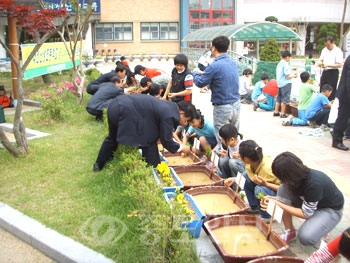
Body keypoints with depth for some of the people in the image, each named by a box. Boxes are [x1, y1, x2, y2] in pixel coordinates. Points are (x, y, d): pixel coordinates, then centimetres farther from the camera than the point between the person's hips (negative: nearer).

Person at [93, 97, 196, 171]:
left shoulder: (169, 107, 19)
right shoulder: (169, 115, -10)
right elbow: (166, 140, -5)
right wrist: (181, 148, 11)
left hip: (116, 105, 10)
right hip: (125, 111, -10)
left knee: (113, 137, 31)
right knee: (150, 140, 3)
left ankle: (99, 164, 48)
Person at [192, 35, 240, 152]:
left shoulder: (215, 66, -18)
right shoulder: (234, 63, 6)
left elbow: (200, 83, -8)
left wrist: (195, 73, 12)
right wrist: (206, 73, 20)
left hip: (222, 108, -7)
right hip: (236, 105, 7)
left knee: (222, 141, 3)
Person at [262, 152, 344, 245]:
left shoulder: (314, 183, -37)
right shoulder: (297, 176, -18)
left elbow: (306, 214, -27)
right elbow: (287, 196, -1)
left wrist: (279, 204, -27)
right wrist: (274, 199, -20)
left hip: (331, 209, -7)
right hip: (308, 203, 7)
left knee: (305, 237, -31)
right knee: (283, 189, -19)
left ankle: (319, 227, 5)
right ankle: (289, 232, -7)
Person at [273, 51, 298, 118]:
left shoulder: (279, 64, 11)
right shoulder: (286, 64, -14)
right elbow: (288, 76, -16)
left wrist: (290, 70, 19)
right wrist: (294, 76, 0)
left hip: (279, 83, 8)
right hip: (286, 84, -8)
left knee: (279, 98, 15)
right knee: (285, 99, -2)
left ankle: (276, 112, 19)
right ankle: (282, 113, 0)